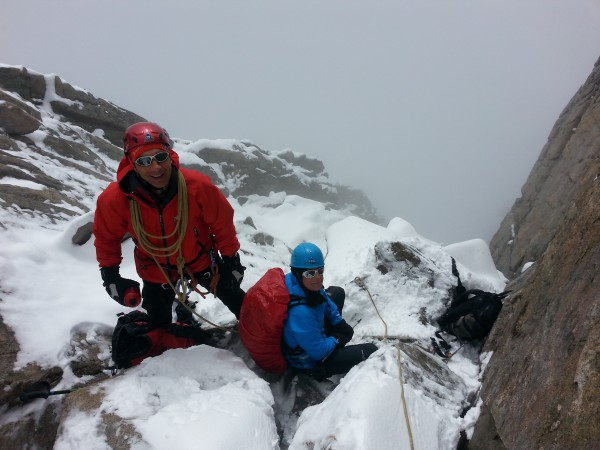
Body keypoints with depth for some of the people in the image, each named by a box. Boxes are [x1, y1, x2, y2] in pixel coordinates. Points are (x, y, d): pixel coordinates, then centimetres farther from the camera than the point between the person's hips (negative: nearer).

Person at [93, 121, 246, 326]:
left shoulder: (198, 186, -33)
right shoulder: (115, 199, -30)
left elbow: (222, 222, -15)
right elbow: (106, 237, -7)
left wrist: (231, 259, -6)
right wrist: (110, 274, -3)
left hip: (200, 258, 0)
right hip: (156, 270, 0)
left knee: (235, 300, 19)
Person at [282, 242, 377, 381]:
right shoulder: (301, 312, -44)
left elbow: (323, 299, 5)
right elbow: (319, 352, -30)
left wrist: (340, 323, 2)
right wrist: (336, 339, -12)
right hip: (310, 362, -8)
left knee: (337, 292, 19)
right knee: (370, 350, -2)